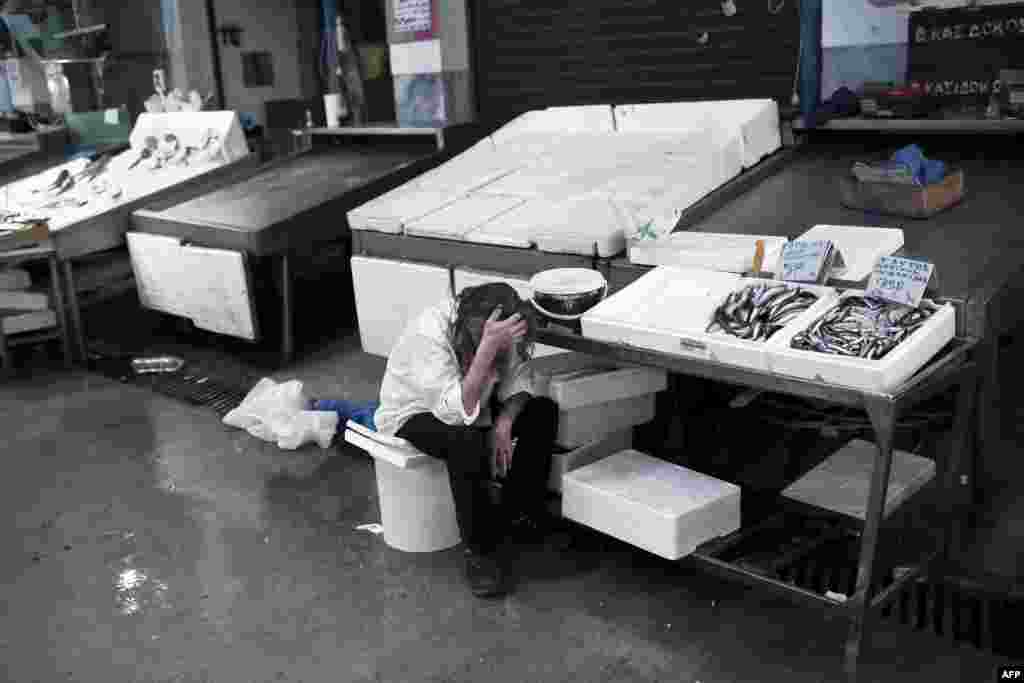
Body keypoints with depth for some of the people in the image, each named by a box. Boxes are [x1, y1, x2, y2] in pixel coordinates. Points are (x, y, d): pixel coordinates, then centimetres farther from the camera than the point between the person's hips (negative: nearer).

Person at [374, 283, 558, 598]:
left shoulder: (500, 324, -20)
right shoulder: (428, 334, -37)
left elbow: (517, 377, -9)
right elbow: (458, 412, -42)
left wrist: (504, 422, -27)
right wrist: (488, 348, -50)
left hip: (469, 404, 6)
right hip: (414, 415, -6)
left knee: (543, 411, -12)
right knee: (465, 439, -37)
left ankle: (515, 515, 3)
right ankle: (479, 551, -19)